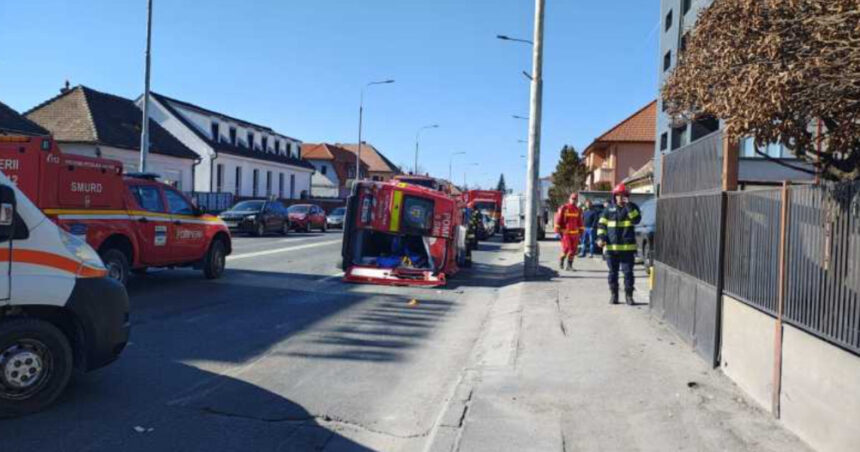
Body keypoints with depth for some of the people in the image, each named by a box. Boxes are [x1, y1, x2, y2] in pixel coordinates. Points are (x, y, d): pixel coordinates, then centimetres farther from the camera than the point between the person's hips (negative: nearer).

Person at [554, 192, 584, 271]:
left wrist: (581, 232, 12)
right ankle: (561, 260, 15)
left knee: (573, 250, 2)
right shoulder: (563, 208, -5)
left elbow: (580, 222, 16)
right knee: (566, 248, -12)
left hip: (575, 233, 5)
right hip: (565, 233, -5)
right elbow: (558, 220, -6)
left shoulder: (578, 210, 10)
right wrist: (557, 231, -10)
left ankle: (569, 265, 12)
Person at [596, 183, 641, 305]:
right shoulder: (609, 209, 7)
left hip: (628, 247, -2)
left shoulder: (632, 207, 3)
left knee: (628, 271, 1)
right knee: (613, 272, 8)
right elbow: (601, 224, 8)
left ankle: (628, 295, 11)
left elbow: (636, 219, -15)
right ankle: (613, 294, 17)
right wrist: (601, 237, -6)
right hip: (611, 247, 2)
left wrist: (628, 206, -20)